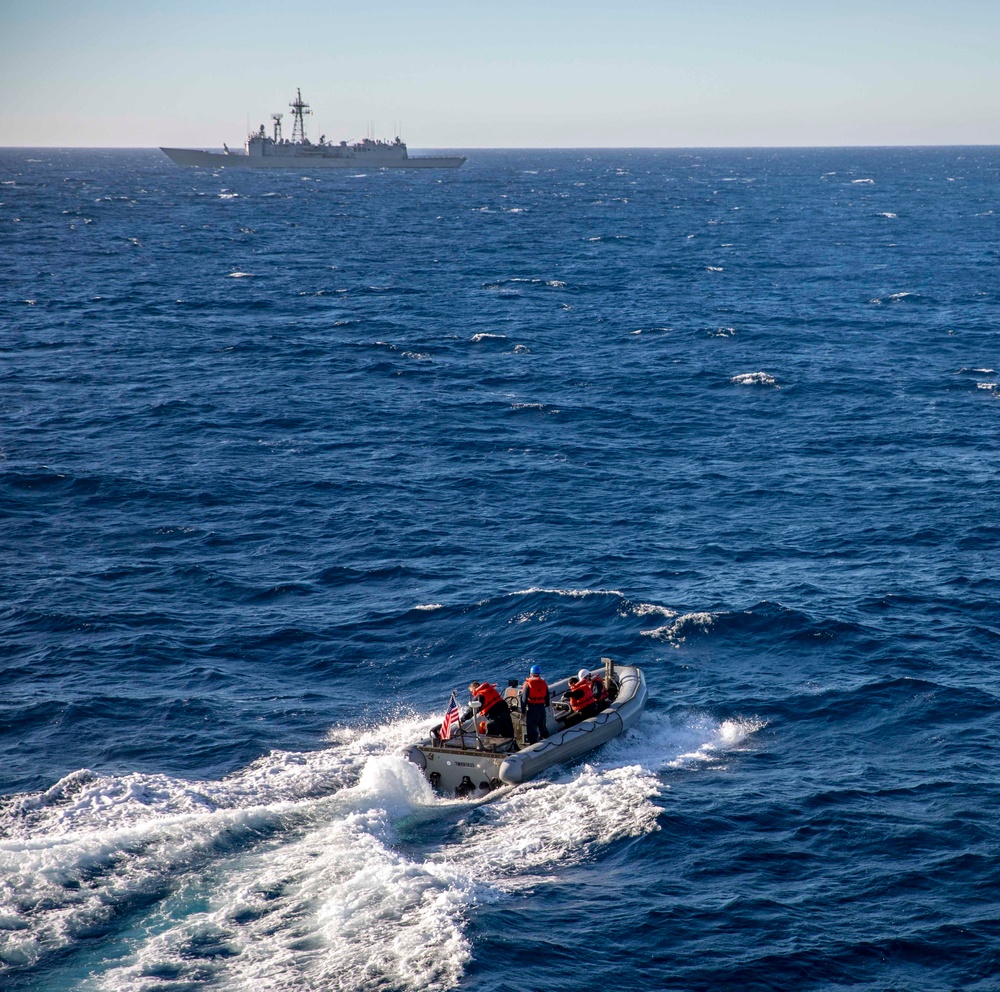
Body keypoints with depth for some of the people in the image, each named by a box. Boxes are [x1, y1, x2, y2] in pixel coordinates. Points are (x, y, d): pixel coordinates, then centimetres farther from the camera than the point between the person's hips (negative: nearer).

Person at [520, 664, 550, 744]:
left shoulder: (528, 684, -9)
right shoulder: (544, 683, 6)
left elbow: (524, 698, -10)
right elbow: (547, 698, 12)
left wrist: (523, 709, -2)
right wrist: (546, 705, 25)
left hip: (531, 708, -5)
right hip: (542, 708, 5)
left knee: (531, 728, -1)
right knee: (542, 726, 19)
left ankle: (533, 744, -4)